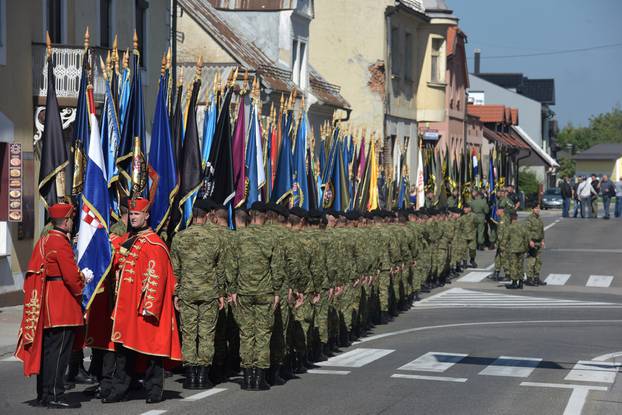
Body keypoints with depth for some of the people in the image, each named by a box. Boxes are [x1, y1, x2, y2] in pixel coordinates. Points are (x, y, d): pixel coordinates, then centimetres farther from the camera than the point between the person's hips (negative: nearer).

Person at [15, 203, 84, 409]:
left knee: (45, 350, 11)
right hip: (62, 307, -9)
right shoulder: (61, 243, -15)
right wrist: (80, 289, 2)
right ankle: (55, 396, -6)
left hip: (45, 307, 9)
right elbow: (72, 275, -20)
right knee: (59, 351, -7)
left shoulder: (43, 241, 14)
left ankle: (43, 395, 16)